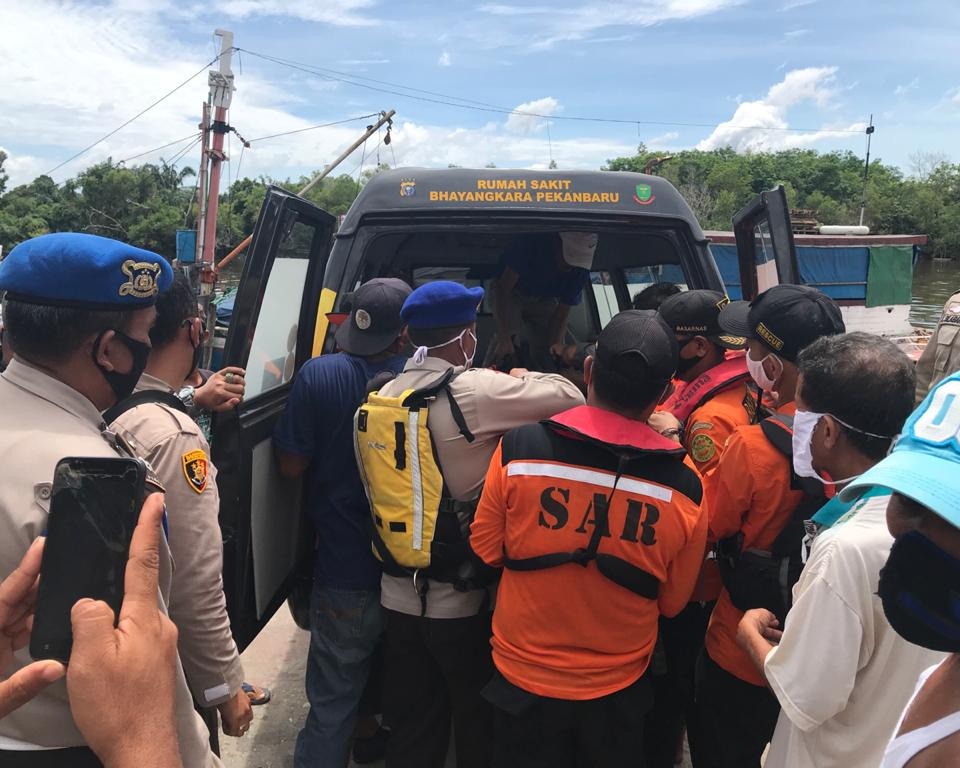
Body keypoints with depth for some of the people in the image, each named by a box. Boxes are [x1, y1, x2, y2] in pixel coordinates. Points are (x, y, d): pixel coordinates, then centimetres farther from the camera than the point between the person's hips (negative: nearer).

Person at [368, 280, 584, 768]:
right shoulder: (478, 390, -19)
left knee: (411, 725, 19)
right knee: (478, 720, 18)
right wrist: (527, 378, 5)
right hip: (461, 598, -5)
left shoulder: (387, 393, 1)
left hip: (400, 594, 6)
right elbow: (570, 396, -16)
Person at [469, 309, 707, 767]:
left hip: (524, 675, 0)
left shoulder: (519, 448, -21)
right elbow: (672, 601, -4)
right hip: (619, 687, 1)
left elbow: (486, 550, -7)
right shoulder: (684, 484, -18)